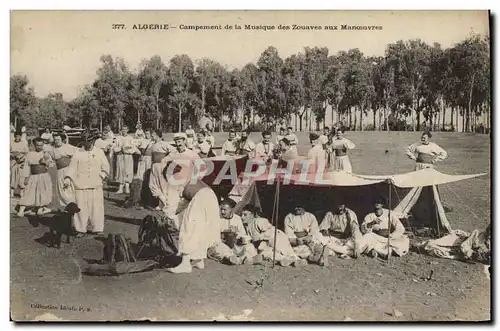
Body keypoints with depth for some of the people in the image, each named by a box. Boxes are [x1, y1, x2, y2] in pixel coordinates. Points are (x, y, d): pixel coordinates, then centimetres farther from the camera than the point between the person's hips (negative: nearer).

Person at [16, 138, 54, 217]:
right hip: (33, 177, -2)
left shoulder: (46, 154, 5)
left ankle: (40, 209, 21)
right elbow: (26, 166, 2)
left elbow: (51, 164, 5)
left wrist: (46, 162, -15)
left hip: (44, 177, 2)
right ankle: (21, 211, -3)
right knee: (28, 193, -5)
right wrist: (26, 177, -3)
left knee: (43, 193, 7)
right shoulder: (29, 154, 2)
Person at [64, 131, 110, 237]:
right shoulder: (78, 153, 6)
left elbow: (105, 167, 13)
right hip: (81, 185, -1)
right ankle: (80, 229, 10)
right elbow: (72, 167, 0)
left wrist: (102, 176, 1)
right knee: (81, 207, 0)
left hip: (96, 186, 1)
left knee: (96, 207, 2)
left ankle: (97, 228, 13)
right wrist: (68, 179, -11)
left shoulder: (99, 152, 9)